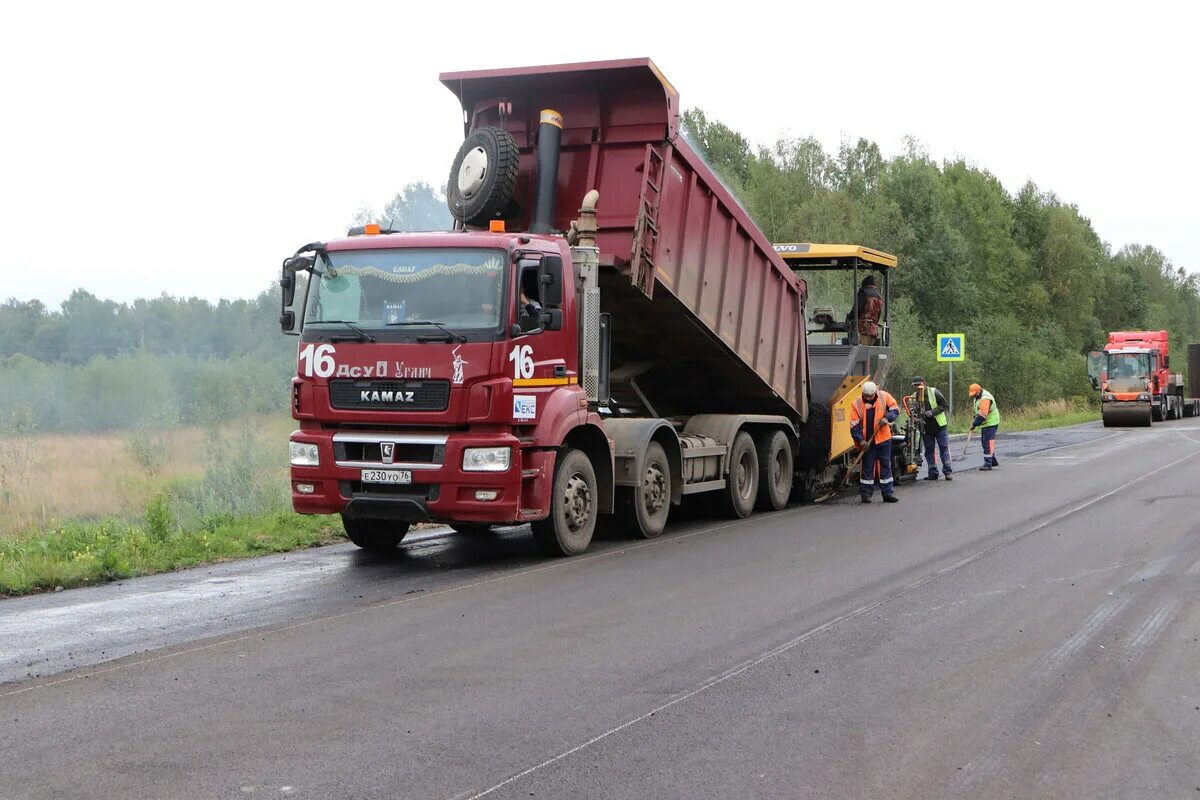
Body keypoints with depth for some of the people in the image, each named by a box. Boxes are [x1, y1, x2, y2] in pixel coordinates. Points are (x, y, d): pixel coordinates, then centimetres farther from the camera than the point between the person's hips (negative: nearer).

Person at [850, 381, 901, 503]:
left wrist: (887, 418, -14)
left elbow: (895, 409, 5)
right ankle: (865, 494, 9)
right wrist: (861, 440, -17)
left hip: (883, 438, 2)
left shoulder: (884, 396, -4)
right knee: (867, 467, 2)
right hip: (867, 441, -2)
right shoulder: (856, 404, -8)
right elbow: (854, 425, -7)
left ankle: (888, 493, 13)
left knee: (886, 465, 7)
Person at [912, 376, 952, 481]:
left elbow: (944, 405, -8)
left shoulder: (934, 392, -9)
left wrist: (932, 412, -19)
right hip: (925, 428, 4)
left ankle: (948, 471, 1)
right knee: (929, 451, 7)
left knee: (944, 448, -2)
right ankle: (932, 473, 14)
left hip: (939, 425, -4)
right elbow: (915, 411, 13)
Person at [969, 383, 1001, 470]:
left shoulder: (985, 399, -25)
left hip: (990, 423, -11)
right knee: (985, 442, 16)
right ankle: (993, 461, 27)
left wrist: (974, 424, -24)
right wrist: (975, 418, 9)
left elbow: (982, 415, -29)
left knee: (988, 443, -13)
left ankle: (988, 464, -13)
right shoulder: (978, 396, 9)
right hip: (985, 424, 11)